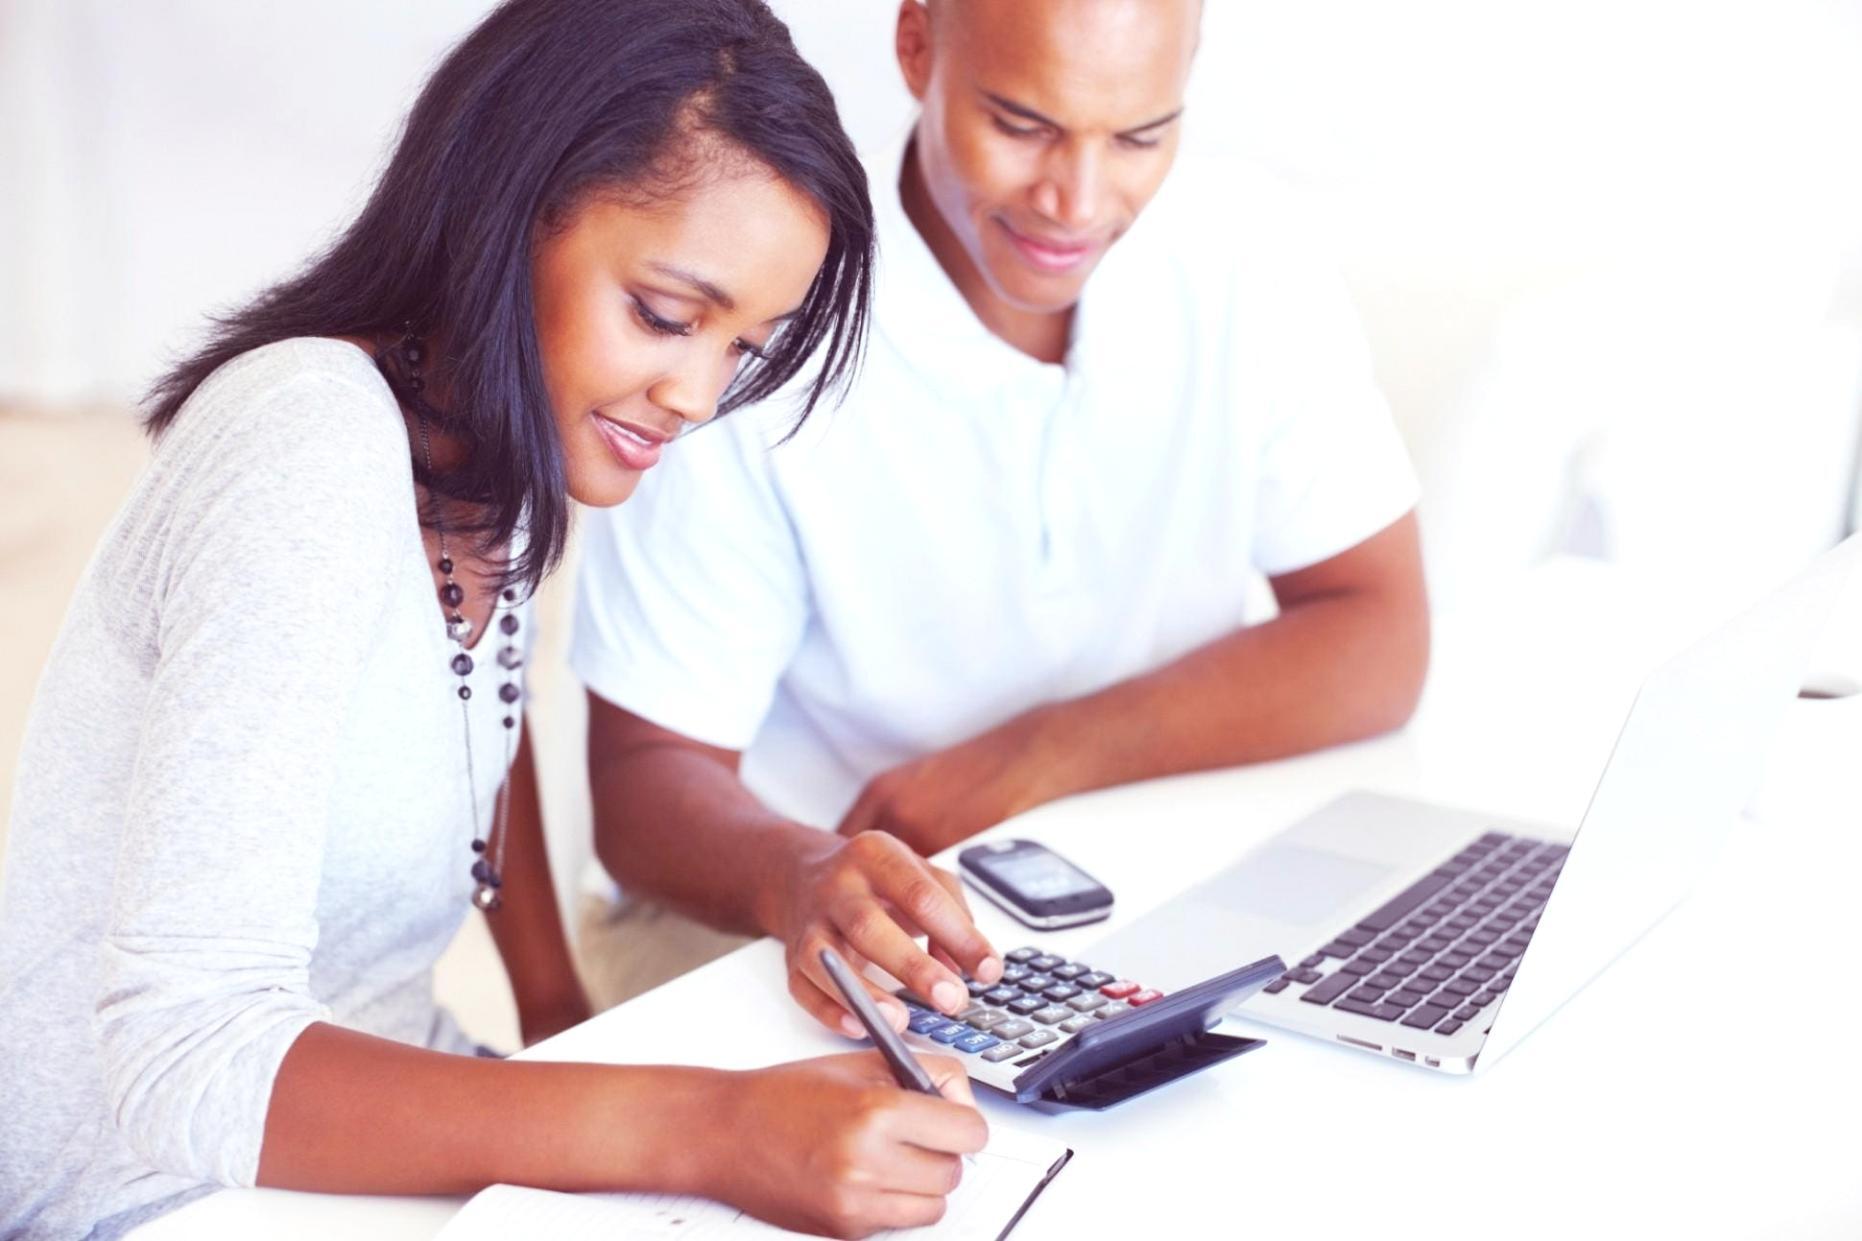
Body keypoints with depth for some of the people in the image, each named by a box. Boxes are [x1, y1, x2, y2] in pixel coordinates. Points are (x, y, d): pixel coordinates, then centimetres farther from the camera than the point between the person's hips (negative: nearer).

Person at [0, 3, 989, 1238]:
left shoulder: (515, 435, -4)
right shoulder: (312, 447, -26)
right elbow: (181, 1062, -32)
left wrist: (558, 1006, 5)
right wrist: (701, 1132, -38)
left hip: (363, 1105, 7)